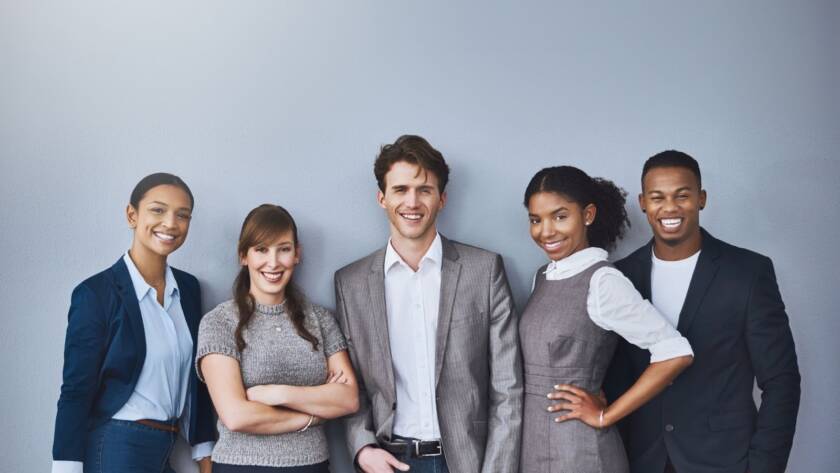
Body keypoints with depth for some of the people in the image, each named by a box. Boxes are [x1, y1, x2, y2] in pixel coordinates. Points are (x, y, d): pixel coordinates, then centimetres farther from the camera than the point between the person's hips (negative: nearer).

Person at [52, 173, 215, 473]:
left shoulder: (188, 287, 5)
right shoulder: (96, 293, -13)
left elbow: (195, 378, 10)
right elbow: (76, 390, -12)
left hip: (169, 449, 6)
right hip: (116, 449, -6)